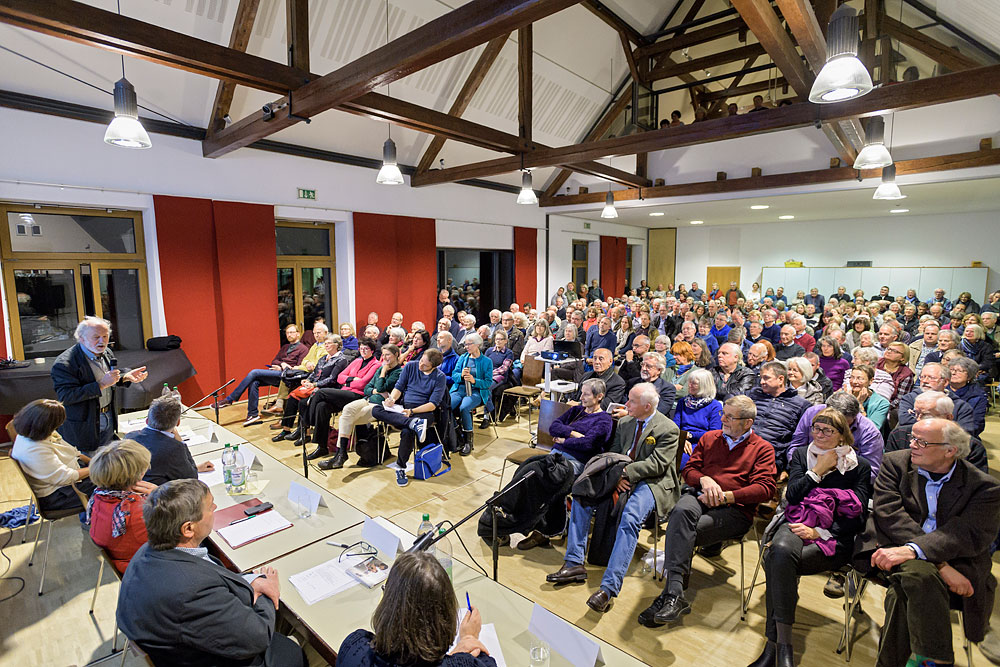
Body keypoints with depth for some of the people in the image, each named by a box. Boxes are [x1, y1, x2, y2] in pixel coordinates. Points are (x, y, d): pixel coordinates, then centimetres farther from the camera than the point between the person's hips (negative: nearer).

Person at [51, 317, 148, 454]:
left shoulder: (106, 353, 4)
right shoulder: (64, 363, -19)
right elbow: (65, 397, -26)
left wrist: (126, 377, -3)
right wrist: (101, 385, -30)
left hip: (109, 421, 6)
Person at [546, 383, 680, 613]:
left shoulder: (668, 429, -9)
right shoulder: (624, 423, 11)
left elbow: (657, 465, -17)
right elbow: (613, 454, 13)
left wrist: (624, 471, -21)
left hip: (652, 483, -7)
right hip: (623, 479, 7)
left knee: (629, 518, -34)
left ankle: (609, 587, -32)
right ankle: (574, 564, -7)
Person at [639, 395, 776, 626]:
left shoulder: (763, 448, 11)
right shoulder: (709, 438, 23)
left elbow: (765, 489, -3)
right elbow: (688, 470, 18)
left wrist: (724, 496, -12)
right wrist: (704, 480, -5)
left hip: (735, 510, -3)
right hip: (699, 496, 3)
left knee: (682, 530, -31)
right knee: (681, 510, -35)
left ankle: (668, 596, -24)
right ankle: (675, 593, -41)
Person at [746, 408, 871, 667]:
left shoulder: (860, 467, 11)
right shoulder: (800, 455, 19)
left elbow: (858, 518, 1)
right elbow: (791, 495, 6)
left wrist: (818, 532, -12)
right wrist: (818, 471, 0)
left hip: (835, 537, -2)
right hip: (797, 525, 2)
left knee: (776, 561, -32)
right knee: (781, 551, -35)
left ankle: (773, 646, -22)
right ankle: (782, 646, -30)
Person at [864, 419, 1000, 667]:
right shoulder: (896, 463, 5)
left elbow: (966, 534, -14)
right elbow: (890, 515, -7)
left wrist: (911, 550, -30)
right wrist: (940, 564, -18)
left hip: (957, 561, -1)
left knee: (904, 591, -33)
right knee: (918, 573, -35)